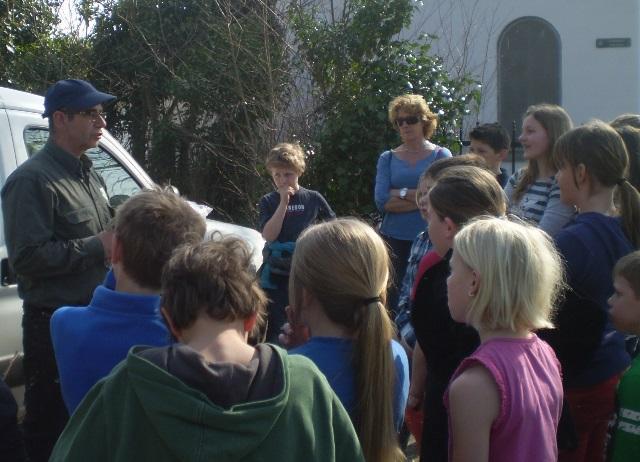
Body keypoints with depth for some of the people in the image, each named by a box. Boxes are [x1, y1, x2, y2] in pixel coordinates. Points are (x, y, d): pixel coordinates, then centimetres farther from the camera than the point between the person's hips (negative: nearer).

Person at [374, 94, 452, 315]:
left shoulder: (441, 156, 6)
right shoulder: (387, 158, 11)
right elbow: (381, 202, -3)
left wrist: (400, 193, -6)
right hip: (393, 240, 2)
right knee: (393, 303, 0)